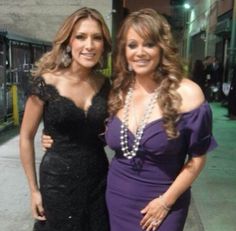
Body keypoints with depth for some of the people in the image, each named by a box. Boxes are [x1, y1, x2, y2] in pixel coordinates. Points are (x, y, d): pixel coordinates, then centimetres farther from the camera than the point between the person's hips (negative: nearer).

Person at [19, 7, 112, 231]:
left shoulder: (104, 84, -3)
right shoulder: (46, 83, -15)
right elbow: (26, 137, -7)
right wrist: (34, 189, -4)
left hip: (99, 177, 4)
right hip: (58, 179, -3)